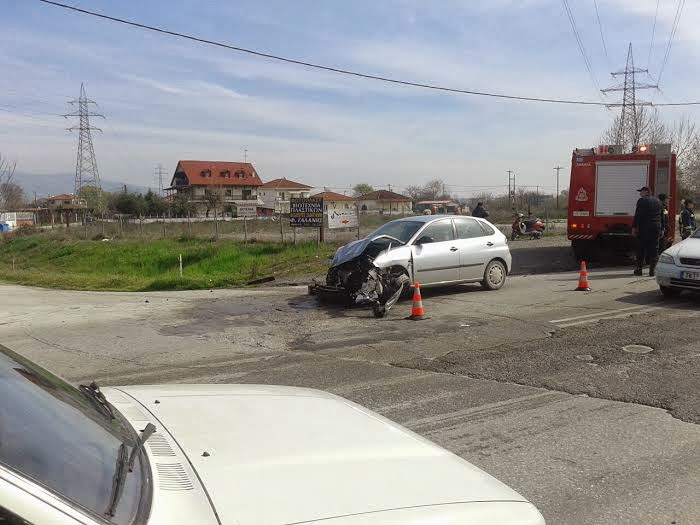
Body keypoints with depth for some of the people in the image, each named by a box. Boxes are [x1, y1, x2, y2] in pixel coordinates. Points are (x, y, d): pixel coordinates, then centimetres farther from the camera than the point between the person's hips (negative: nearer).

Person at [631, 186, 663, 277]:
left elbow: (637, 215, -11)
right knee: (654, 249, 6)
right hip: (656, 228, 5)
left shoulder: (642, 201, -6)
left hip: (644, 228, -5)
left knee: (641, 249, 2)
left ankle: (639, 268, 4)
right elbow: (662, 215, 15)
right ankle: (652, 270, 4)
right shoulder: (658, 201, 14)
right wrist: (661, 229, 19)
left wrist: (634, 227, -8)